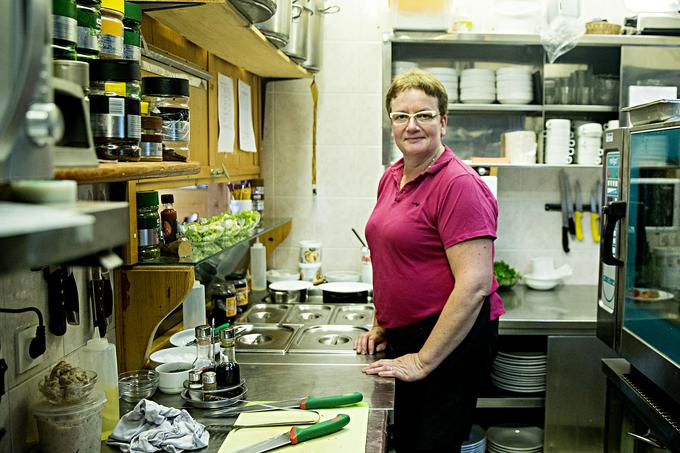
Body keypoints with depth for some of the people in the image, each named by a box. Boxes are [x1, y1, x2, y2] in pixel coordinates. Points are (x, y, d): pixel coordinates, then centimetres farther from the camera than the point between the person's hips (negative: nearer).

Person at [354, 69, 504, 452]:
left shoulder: (459, 184, -18)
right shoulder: (392, 178, 9)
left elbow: (474, 286, -24)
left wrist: (423, 360, -21)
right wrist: (381, 325, 15)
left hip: (451, 342, -8)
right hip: (403, 339, 8)